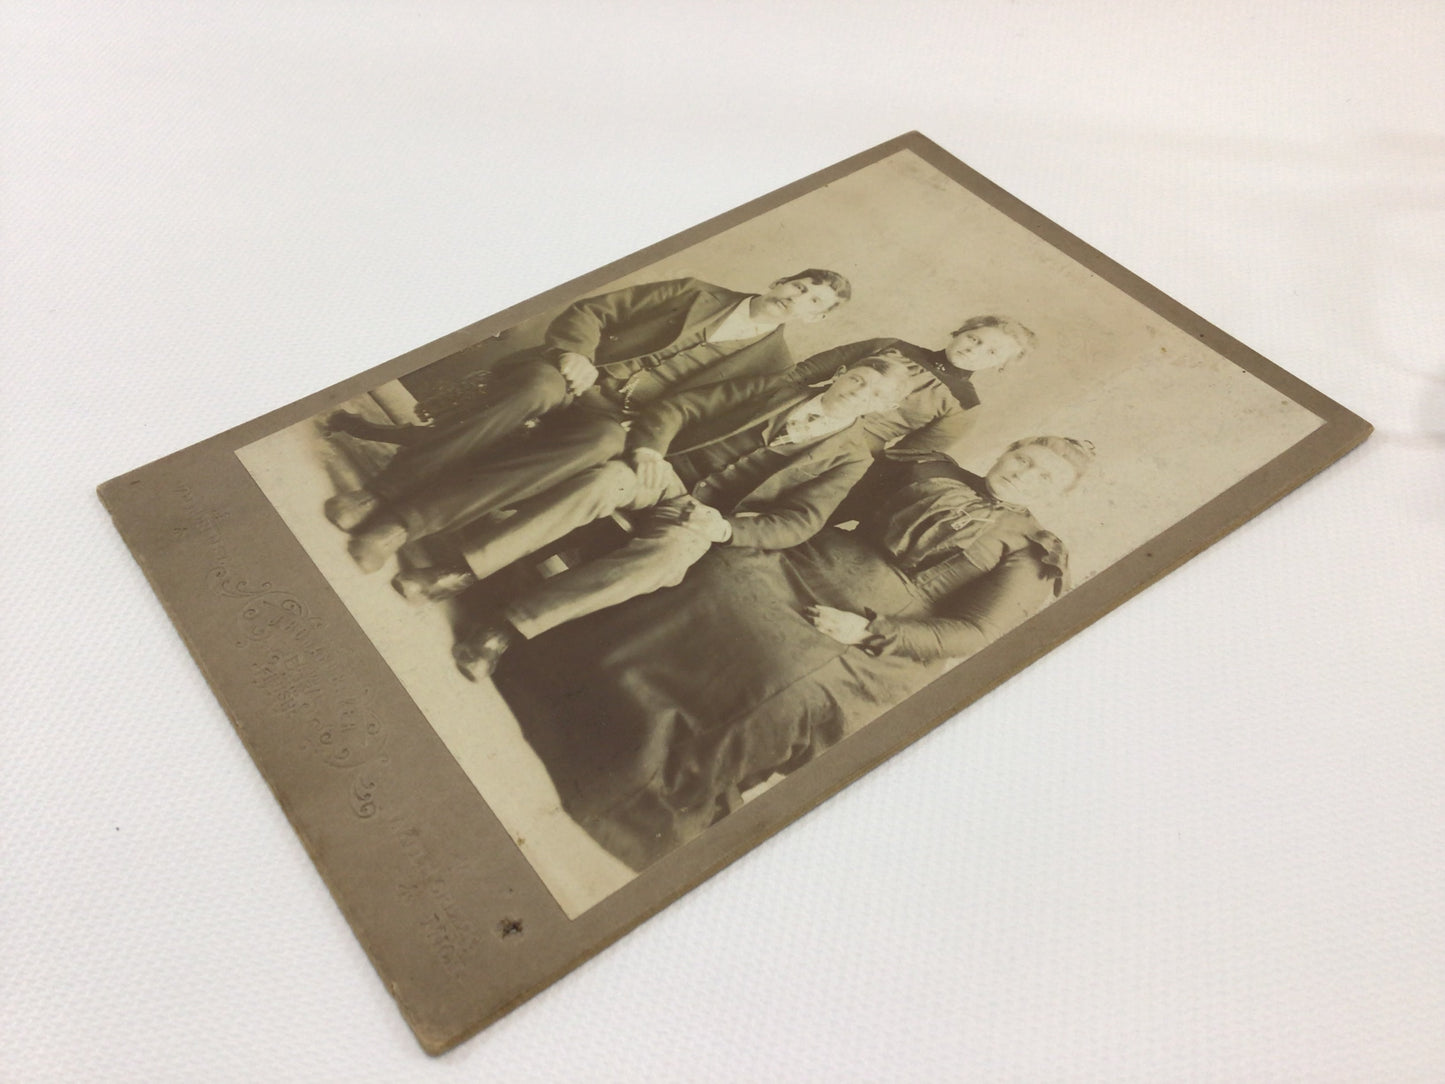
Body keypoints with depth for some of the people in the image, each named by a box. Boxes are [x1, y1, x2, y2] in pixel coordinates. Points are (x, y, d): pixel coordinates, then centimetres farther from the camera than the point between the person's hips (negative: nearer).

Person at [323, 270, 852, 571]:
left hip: (609, 417, -1)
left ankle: (403, 521, -41)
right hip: (567, 376, 2)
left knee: (604, 440, -39)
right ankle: (379, 490, -34)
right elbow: (591, 310, 13)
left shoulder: (773, 363, 15)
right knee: (538, 387, -37)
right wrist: (574, 350, -7)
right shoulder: (694, 294, 18)